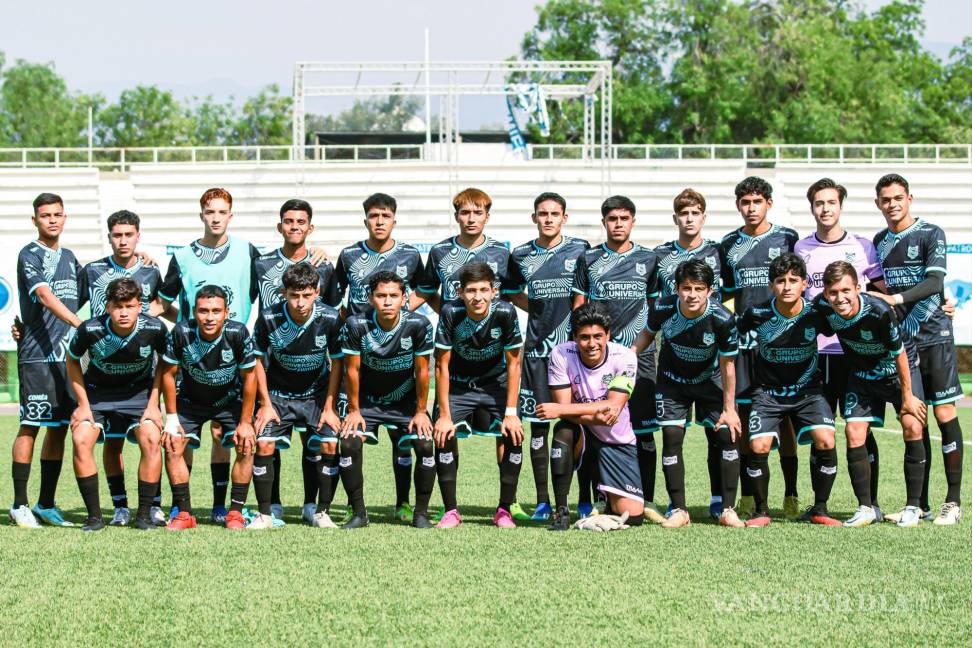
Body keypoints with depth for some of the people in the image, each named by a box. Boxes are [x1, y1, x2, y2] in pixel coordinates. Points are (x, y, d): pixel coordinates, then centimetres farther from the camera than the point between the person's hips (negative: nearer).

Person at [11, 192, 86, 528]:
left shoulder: (69, 257, 17)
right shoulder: (29, 256, -5)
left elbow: (82, 297, 26)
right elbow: (44, 295, -21)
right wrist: (78, 322, -33)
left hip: (66, 355, 7)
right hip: (37, 355, -7)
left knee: (59, 428, 8)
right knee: (30, 426, -6)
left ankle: (46, 504, 15)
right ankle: (19, 504, 0)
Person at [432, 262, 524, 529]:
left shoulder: (505, 312, -23)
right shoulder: (450, 313, -24)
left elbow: (513, 363, -14)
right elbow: (442, 365, -16)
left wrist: (511, 412, -17)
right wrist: (444, 414, -18)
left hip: (496, 382, 0)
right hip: (457, 384, 0)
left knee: (512, 436, -19)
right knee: (443, 435, -19)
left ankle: (504, 510, -5)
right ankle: (451, 511, -7)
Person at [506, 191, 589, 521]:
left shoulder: (580, 250, 2)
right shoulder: (521, 256, 9)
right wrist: (544, 313, 10)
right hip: (537, 349, 2)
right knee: (538, 425, 3)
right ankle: (543, 502, 9)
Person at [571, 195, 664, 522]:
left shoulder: (649, 259, 10)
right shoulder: (589, 260, 9)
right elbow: (578, 308, 10)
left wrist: (650, 341, 9)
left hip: (639, 355, 0)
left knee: (644, 431, 0)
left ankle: (647, 502, 6)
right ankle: (587, 502, 5)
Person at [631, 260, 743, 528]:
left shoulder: (722, 318, -29)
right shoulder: (663, 309, -25)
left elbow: (727, 365, -17)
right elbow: (647, 334, 0)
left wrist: (729, 408, -13)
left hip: (709, 379, -1)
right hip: (672, 380, 1)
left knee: (727, 434, -10)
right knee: (671, 437, -8)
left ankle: (728, 510, -2)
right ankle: (679, 511, 1)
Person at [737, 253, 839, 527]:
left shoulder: (815, 314, -14)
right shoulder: (757, 314, -15)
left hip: (807, 389, 0)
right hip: (768, 390, 0)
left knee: (825, 440, -21)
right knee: (758, 445, -20)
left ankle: (819, 509, -3)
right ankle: (761, 511, 2)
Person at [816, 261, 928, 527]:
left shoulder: (880, 312, -35)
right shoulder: (822, 307, -23)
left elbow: (899, 354, -21)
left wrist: (907, 397, -13)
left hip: (898, 369, -4)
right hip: (861, 373, 4)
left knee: (912, 427, -18)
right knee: (854, 434, -8)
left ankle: (913, 507, -8)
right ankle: (866, 508, 4)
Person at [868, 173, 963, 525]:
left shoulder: (931, 234, -4)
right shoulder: (880, 241, 14)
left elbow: (934, 281, -15)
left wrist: (896, 298, -25)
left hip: (933, 337, -5)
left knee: (944, 415, -6)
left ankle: (953, 501, -2)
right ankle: (920, 504, 9)